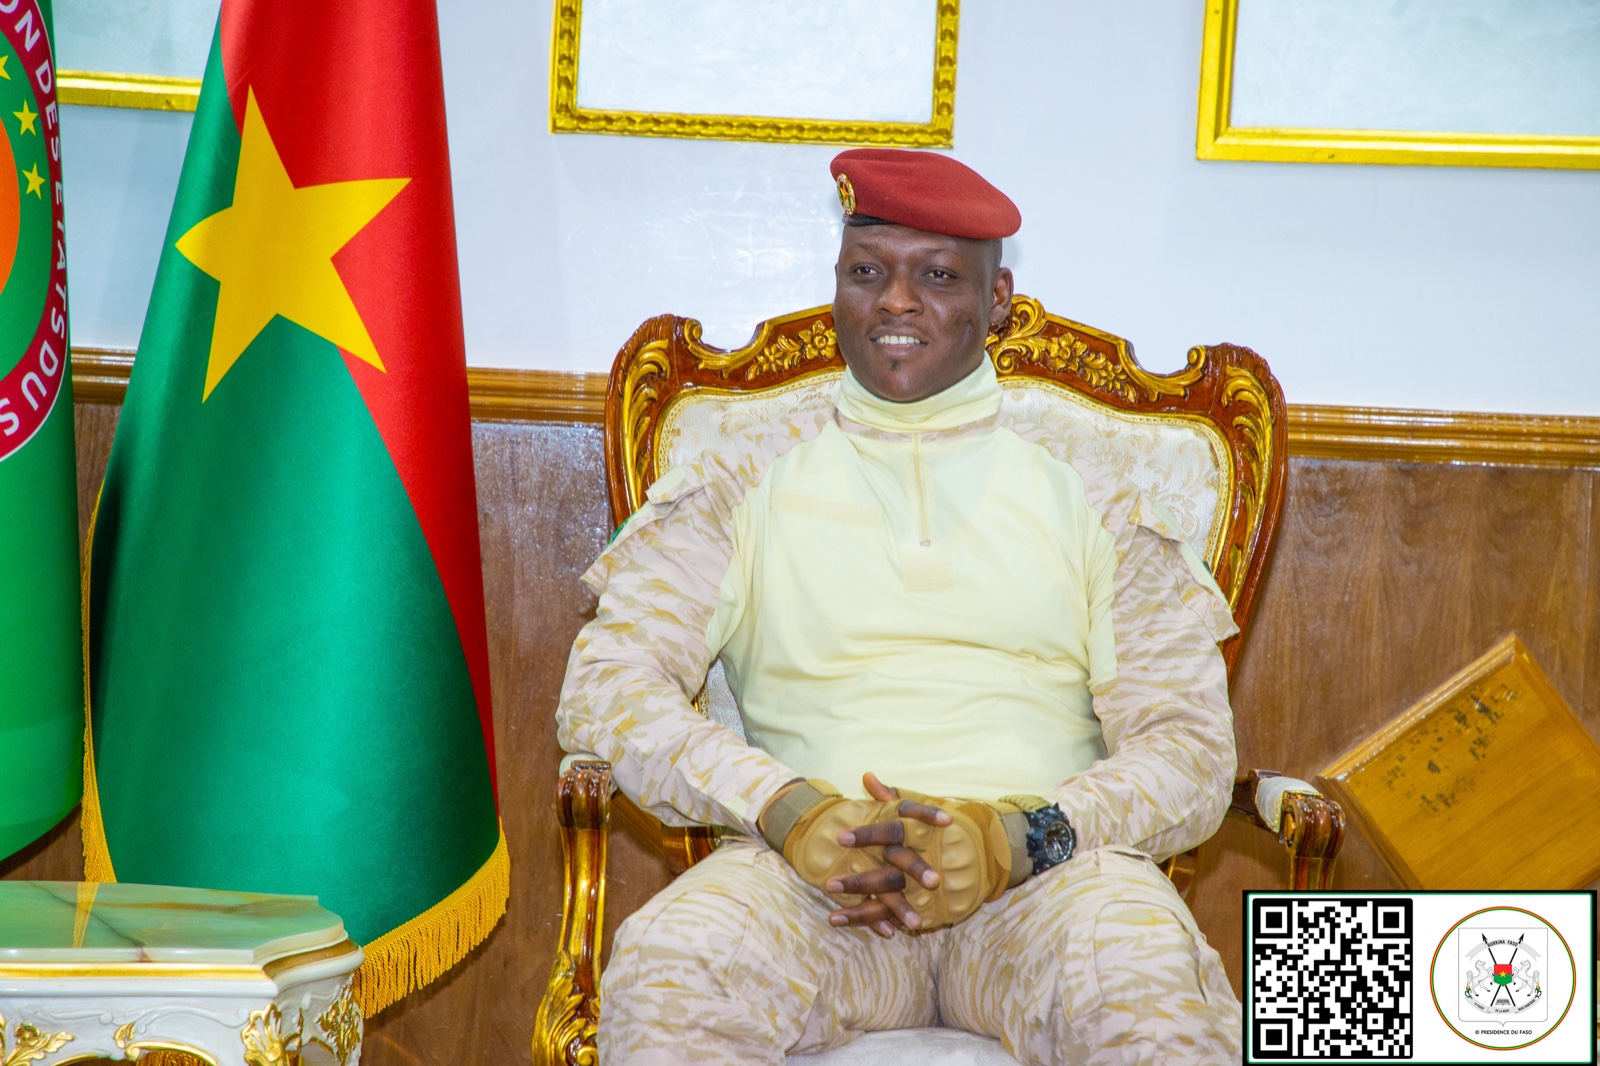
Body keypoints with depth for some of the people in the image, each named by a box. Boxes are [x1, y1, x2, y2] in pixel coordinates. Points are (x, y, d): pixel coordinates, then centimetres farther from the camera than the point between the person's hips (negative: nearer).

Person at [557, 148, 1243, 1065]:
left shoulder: (1092, 504, 15)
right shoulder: (744, 486, 15)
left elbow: (1194, 751, 7)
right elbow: (603, 687, 4)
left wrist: (1017, 836, -13)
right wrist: (786, 808, -14)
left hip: (1044, 866, 0)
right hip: (808, 867, 1)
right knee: (663, 981, -32)